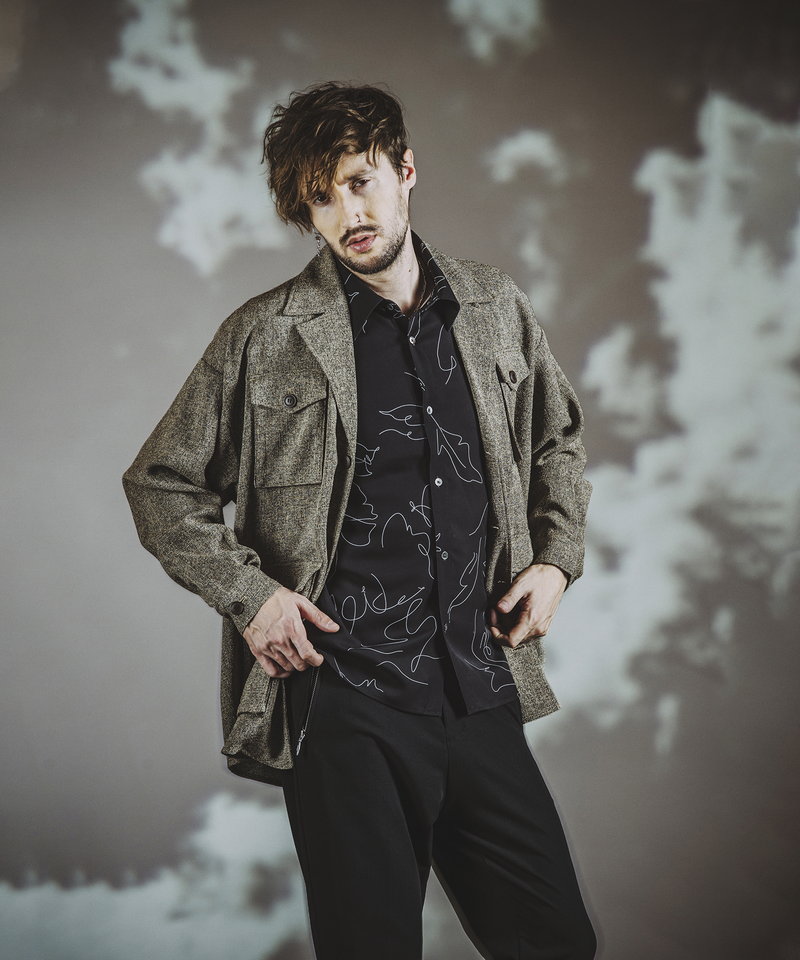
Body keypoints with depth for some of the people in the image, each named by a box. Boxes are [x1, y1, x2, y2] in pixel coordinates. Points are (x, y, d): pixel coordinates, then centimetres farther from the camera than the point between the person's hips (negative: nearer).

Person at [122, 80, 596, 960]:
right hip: (345, 707, -3)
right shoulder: (265, 337, -1)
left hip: (483, 693, 4)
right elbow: (160, 485, 5)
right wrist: (246, 593, -8)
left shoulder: (497, 309, 9)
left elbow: (558, 440, 25)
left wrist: (556, 558, 10)